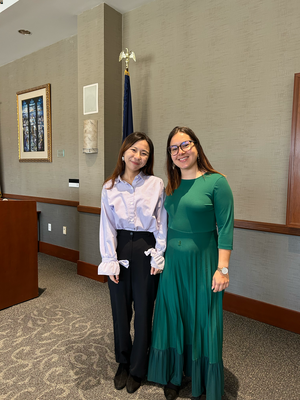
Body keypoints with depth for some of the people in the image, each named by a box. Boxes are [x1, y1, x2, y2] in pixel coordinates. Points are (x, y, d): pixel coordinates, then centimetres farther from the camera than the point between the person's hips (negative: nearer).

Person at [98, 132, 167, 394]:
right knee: (120, 310, 14)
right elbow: (107, 226, 0)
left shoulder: (156, 184, -5)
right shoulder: (110, 187, 1)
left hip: (146, 249, -2)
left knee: (143, 310, 10)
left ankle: (137, 369, 34)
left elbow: (161, 223, -3)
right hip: (120, 249, 2)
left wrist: (158, 257, -6)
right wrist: (110, 261, -4)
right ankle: (123, 363, 39)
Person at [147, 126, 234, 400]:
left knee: (202, 319, 10)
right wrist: (161, 257, 8)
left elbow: (225, 228, -13)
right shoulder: (171, 186, 5)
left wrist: (222, 268, -15)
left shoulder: (216, 182, -11)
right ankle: (173, 376, 40)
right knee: (173, 316, 16)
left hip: (202, 260, -4)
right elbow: (167, 224, 10)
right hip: (173, 261, 5)